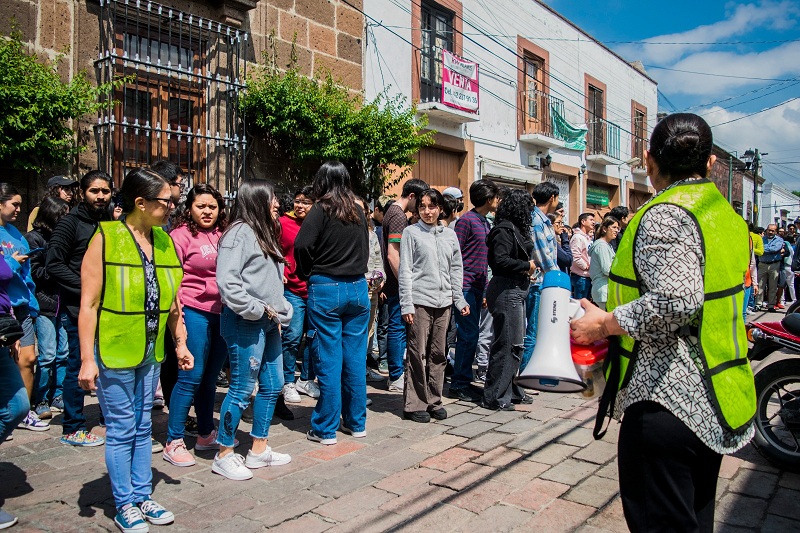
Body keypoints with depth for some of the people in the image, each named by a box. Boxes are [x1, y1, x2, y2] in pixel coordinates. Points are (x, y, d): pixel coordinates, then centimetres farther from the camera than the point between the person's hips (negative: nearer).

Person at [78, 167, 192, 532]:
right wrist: (87, 359, -15)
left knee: (143, 428, 16)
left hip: (151, 353, 6)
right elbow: (89, 304, -13)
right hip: (114, 352, -6)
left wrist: (180, 343, 12)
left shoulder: (164, 241, 6)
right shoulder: (105, 238, -11)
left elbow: (172, 301, 12)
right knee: (121, 430, 6)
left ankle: (143, 497, 29)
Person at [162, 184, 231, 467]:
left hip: (222, 313, 5)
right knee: (191, 377, -2)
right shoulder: (181, 235, -4)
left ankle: (206, 433, 30)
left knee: (210, 377, 15)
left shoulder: (223, 235, 10)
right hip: (194, 312, -5)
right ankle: (173, 442, 11)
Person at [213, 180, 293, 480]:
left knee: (273, 385, 14)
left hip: (267, 322, 10)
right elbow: (226, 281, -21)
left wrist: (278, 314, 12)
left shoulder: (265, 234, 18)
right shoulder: (240, 232, -11)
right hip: (245, 322, -10)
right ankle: (224, 455, 14)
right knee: (242, 388, -2)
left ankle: (259, 449, 27)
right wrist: (258, 310, -15)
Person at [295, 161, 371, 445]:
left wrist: (307, 275, -2)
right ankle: (356, 423, 23)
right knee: (355, 358, 11)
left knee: (329, 361, 1)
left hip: (326, 289, -5)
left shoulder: (321, 210, -8)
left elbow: (302, 245, -18)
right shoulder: (358, 213, 8)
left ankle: (325, 429, 12)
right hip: (358, 287, 5)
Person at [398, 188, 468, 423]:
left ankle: (434, 401, 20)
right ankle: (414, 404, 10)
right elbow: (405, 271, -3)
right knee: (418, 354, -1)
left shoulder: (450, 234, 14)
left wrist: (459, 299, 10)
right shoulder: (411, 232, 2)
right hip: (420, 301, -4)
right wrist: (407, 304, -10)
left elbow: (455, 270, 17)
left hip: (443, 302, 4)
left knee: (438, 354, 9)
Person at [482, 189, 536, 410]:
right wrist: (527, 265, -11)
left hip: (515, 291, 11)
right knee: (506, 344, -6)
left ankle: (510, 390, 27)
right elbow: (500, 260, -24)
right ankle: (495, 396, 2)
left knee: (515, 344, 16)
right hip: (507, 291, -11)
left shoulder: (514, 229, 17)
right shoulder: (505, 230, -14)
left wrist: (526, 271, -1)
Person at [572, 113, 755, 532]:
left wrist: (603, 324, -17)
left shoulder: (665, 214, -16)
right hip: (711, 400, 10)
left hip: (666, 398, -10)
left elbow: (676, 300, -29)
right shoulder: (724, 213, 13)